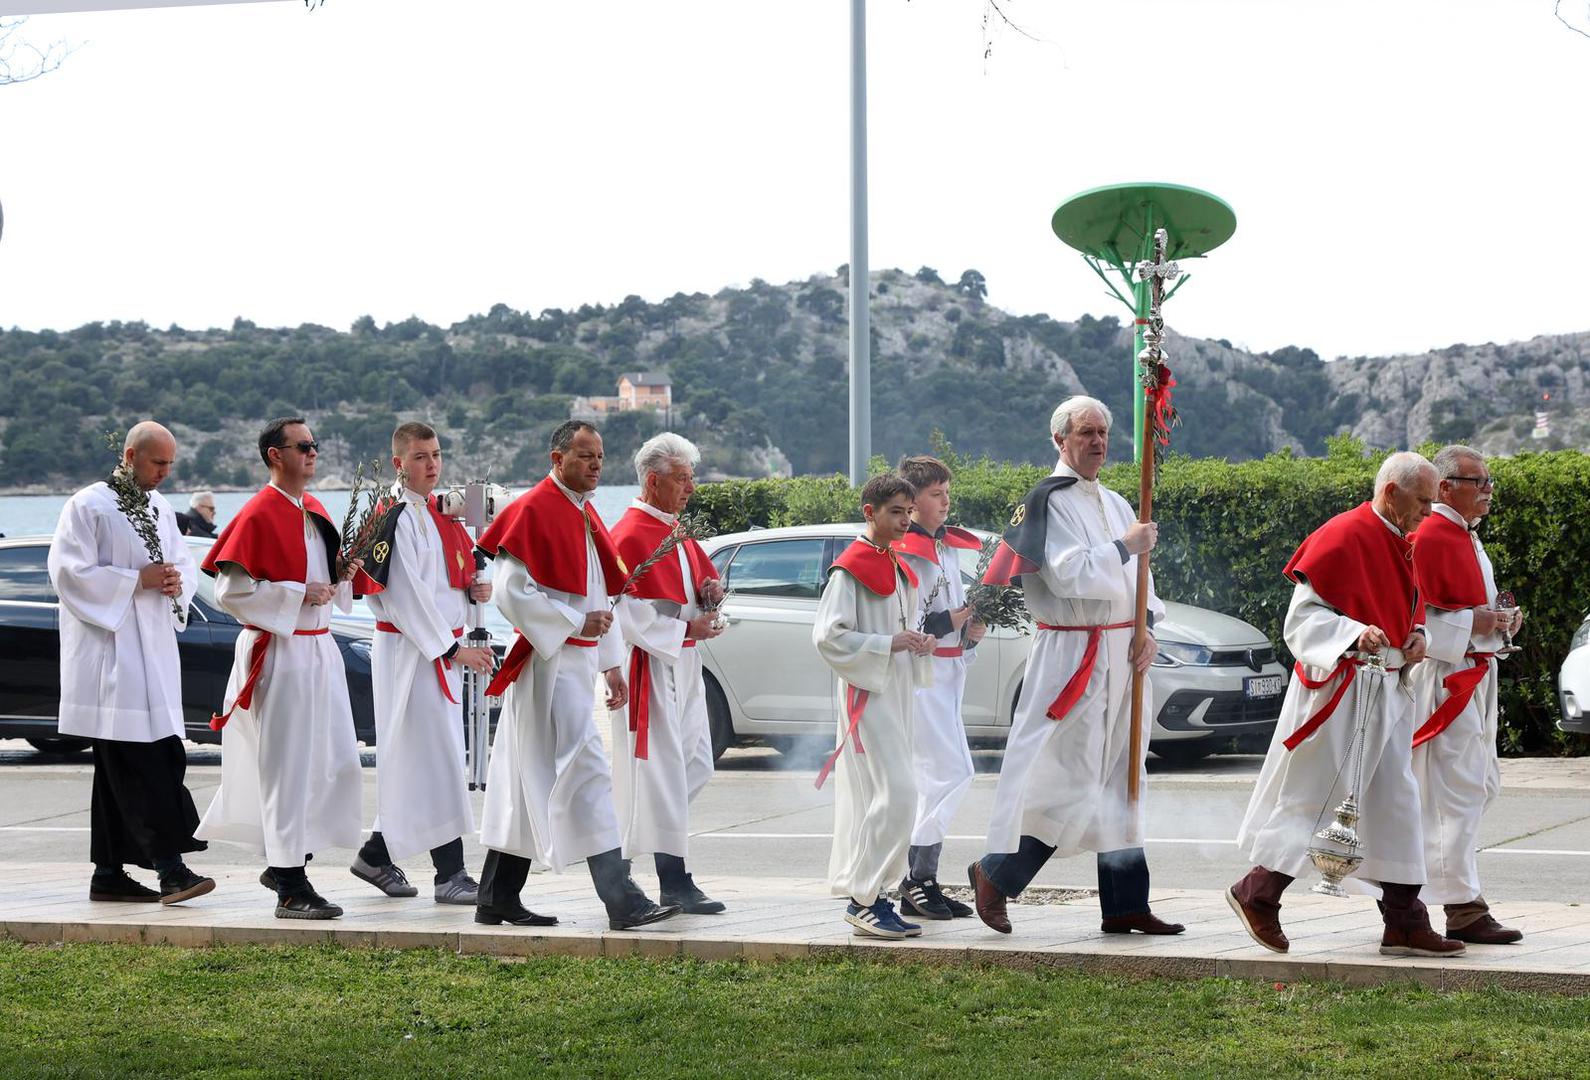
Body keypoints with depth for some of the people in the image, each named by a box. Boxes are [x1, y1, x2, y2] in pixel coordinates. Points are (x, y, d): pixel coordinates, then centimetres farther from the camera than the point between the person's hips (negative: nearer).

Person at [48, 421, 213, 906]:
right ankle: (169, 865, -19)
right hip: (109, 649, -8)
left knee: (119, 765, 9)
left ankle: (109, 874, 12)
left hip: (152, 647, 8)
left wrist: (177, 581, -2)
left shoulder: (160, 507, 16)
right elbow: (69, 571, -13)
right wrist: (137, 580, -16)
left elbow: (184, 562, 22)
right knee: (141, 759, -14)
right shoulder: (88, 506, -7)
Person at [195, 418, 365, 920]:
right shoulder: (258, 515, -12)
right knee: (288, 766, -5)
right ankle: (290, 888, 1)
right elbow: (230, 591, -16)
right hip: (279, 654, -8)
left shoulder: (315, 512, 13)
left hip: (320, 648, 8)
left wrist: (342, 576, 4)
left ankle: (285, 863, 22)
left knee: (339, 764, 8)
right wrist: (298, 594, -18)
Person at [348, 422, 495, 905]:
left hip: (443, 649, 9)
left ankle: (377, 855, 24)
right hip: (408, 650, -9)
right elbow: (406, 597, -19)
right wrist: (452, 650, -19)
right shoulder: (396, 519, -14)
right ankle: (450, 874, -5)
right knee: (437, 760, -8)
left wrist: (476, 589, 3)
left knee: (417, 764, 12)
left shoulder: (443, 513, 14)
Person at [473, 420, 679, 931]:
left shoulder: (586, 516, 17)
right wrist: (577, 623, -17)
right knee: (585, 771, -14)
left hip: (579, 662, 9)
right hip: (550, 662, -9)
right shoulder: (533, 511, -11)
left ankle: (498, 898, 18)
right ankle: (621, 900, -17)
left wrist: (612, 664, 19)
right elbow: (510, 591, -17)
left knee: (534, 783, 12)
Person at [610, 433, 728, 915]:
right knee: (663, 770, -7)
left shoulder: (677, 532, 15)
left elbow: (704, 577, 26)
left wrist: (710, 590, 3)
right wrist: (685, 629, -16)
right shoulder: (630, 536, -14)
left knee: (697, 765, 11)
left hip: (683, 666, 10)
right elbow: (628, 612, -20)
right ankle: (674, 882, -6)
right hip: (649, 668, -10)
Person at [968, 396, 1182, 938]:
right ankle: (995, 874, 6)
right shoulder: (1049, 501, -10)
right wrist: (1125, 547, -13)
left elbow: (1135, 575, 18)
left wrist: (1145, 630, 2)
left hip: (1119, 654, 8)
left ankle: (1125, 906, 12)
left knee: (1119, 779, 9)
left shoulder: (1114, 504, 16)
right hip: (1072, 654, -8)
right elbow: (1069, 573, -21)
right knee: (1067, 777, -10)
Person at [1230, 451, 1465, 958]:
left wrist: (1415, 636, 4)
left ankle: (1404, 923, 9)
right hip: (1340, 689, -9)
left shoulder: (1402, 545, 14)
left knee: (1395, 804, 6)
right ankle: (1256, 894, 11)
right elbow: (1303, 615, -14)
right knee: (1320, 798, -4)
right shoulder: (1342, 537, -14)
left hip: (1387, 691, 9)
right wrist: (1355, 635, -28)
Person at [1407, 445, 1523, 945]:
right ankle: (1463, 908, -7)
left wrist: (1499, 620, 9)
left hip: (1474, 674, 10)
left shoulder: (1465, 535, 16)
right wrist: (1471, 624, -21)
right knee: (1458, 791, -9)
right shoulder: (1430, 538, -15)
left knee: (1482, 785, 14)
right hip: (1444, 677, -10)